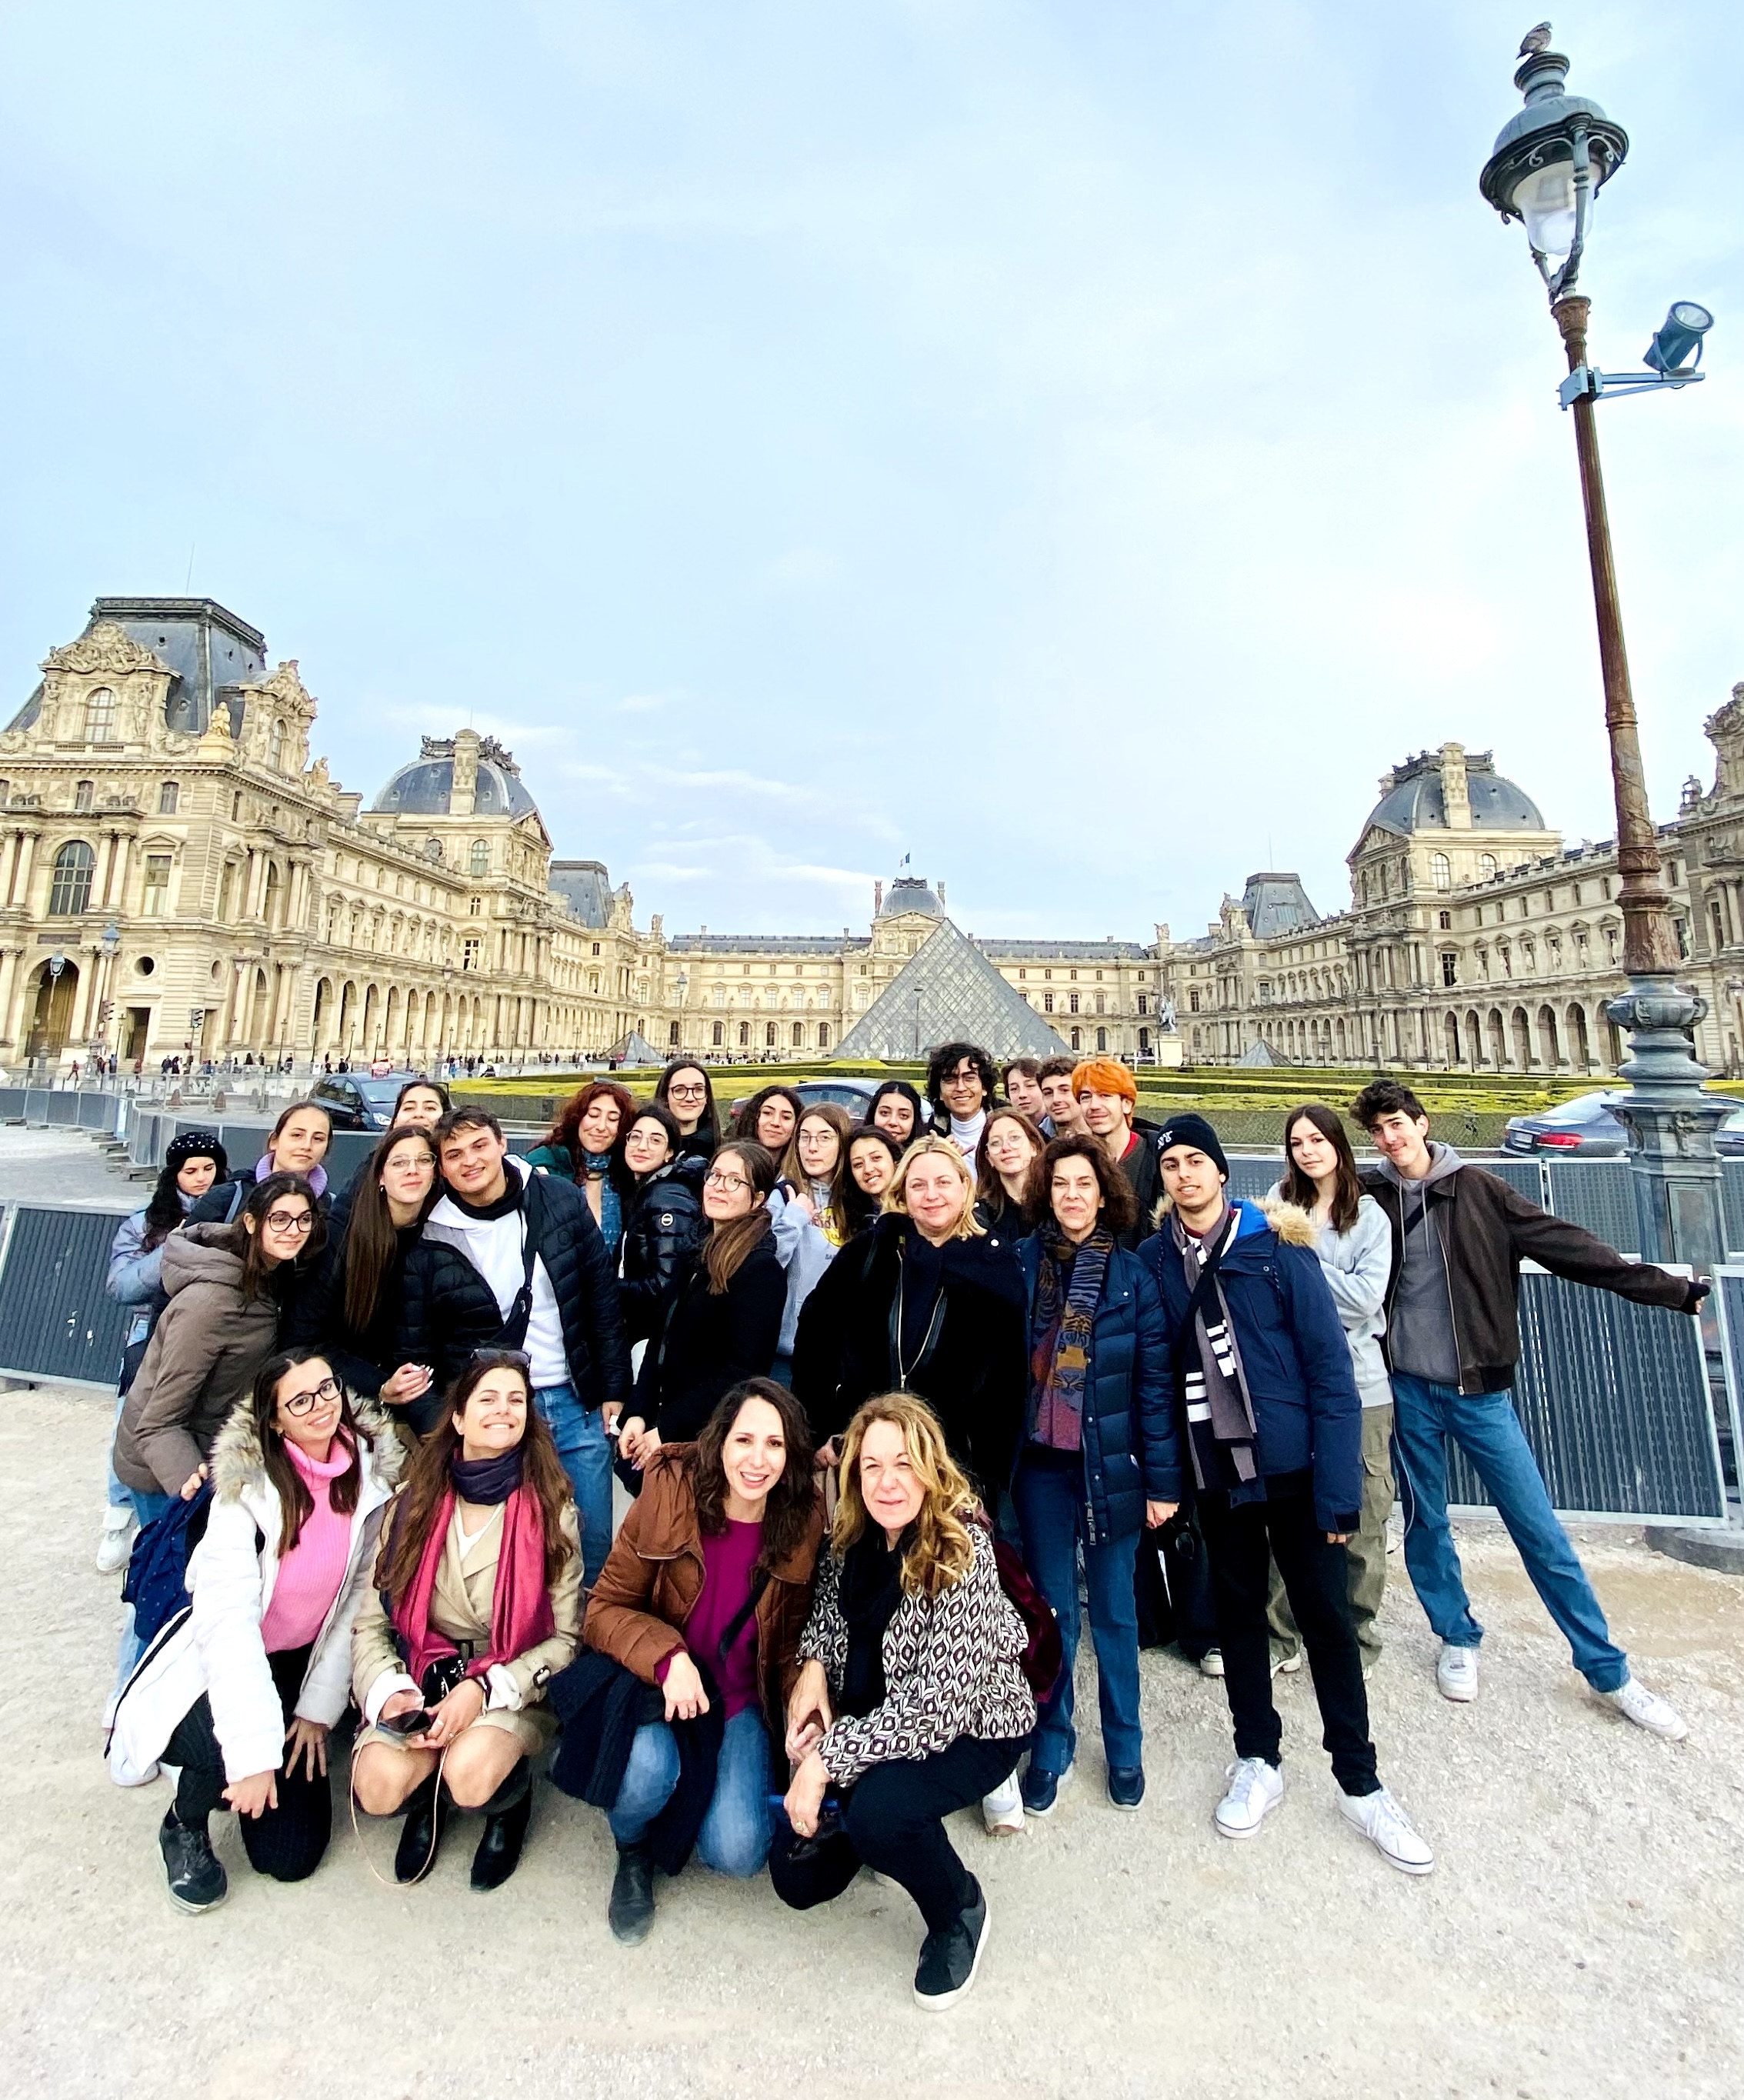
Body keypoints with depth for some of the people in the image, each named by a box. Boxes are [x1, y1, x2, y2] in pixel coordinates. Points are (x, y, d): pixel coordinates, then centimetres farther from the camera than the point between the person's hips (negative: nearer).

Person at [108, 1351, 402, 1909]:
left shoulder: (372, 1473, -14)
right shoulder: (247, 1487, -24)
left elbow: (357, 1598, -6)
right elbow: (227, 1623, -29)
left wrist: (319, 1709, -6)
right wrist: (253, 1750, -33)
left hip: (299, 1665, 3)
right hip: (216, 1668, -2)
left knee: (292, 1855, 0)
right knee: (234, 1758, -33)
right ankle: (184, 1824, 3)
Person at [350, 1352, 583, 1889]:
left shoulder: (553, 1512, -8)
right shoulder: (413, 1503, -2)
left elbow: (566, 1637, -8)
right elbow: (370, 1622, 1)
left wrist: (485, 1689, -18)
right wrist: (390, 1691, -16)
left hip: (515, 1688, -2)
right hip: (426, 1679, 2)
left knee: (469, 1776, -29)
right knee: (377, 1786, -25)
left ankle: (511, 1798, 7)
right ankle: (430, 1798, 11)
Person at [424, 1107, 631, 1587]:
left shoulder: (562, 1200, -5)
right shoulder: (435, 1231, -7)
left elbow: (602, 1296, 1)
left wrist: (614, 1389, 1)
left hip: (575, 1403, 1)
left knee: (594, 1545, 11)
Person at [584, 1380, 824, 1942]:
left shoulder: (803, 1522, -14)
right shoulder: (668, 1496, -21)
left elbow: (796, 1640, 1)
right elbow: (605, 1608, -12)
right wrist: (667, 1658, -28)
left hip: (745, 1697, 1)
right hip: (660, 1681, -1)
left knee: (737, 1853, -16)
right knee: (649, 1766, -30)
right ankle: (633, 1852, 7)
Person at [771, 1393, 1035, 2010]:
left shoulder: (963, 1552, -29)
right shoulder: (854, 1533, -11)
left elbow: (940, 1705, -30)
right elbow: (829, 1604, 8)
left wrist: (827, 1760, -27)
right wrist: (814, 1666, -12)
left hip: (969, 1727, -5)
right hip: (874, 1717, 5)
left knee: (876, 1810, -30)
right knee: (797, 1876, 3)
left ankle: (959, 1912, 0)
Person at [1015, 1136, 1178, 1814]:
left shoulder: (1132, 1274, -6)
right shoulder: (1020, 1264, -5)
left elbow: (1155, 1381, -5)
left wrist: (1163, 1479, -5)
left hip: (1111, 1464, 0)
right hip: (1041, 1464, 1)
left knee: (1115, 1609, 16)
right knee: (1050, 1609, 14)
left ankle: (1124, 1748, 37)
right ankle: (1050, 1746, 34)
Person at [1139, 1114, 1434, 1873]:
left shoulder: (1277, 1248, -11)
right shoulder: (1154, 1260, -3)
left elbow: (1329, 1366, -11)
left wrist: (1338, 1486, -13)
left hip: (1291, 1463, -2)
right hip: (1214, 1470, 3)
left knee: (1326, 1618, 9)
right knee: (1238, 1612, 17)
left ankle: (1359, 1781, 32)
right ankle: (1258, 1761, 37)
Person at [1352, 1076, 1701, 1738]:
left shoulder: (1475, 1189, -3)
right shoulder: (1369, 1196, -3)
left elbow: (1569, 1247, -3)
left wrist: (1672, 1290, -4)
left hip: (1480, 1390, 0)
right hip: (1409, 1389, 1)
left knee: (1539, 1529, 5)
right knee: (1425, 1524, 12)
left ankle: (1608, 1671, 24)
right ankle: (1458, 1639, 33)